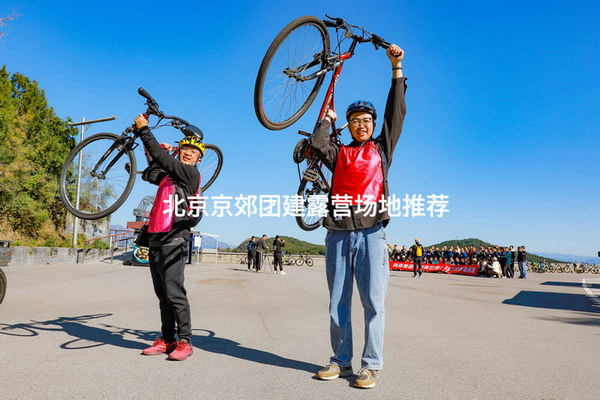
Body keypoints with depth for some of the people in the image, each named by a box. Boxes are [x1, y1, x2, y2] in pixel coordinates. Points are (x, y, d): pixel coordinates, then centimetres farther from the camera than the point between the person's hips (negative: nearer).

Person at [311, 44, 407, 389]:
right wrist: (328, 118, 16)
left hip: (371, 231, -2)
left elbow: (397, 112, 9)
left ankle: (372, 365, 7)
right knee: (338, 302, 6)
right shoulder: (339, 154, 18)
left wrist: (396, 68, 5)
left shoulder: (382, 148, 16)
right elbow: (317, 144, 0)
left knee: (373, 302, -3)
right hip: (338, 233, 2)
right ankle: (341, 361, 17)